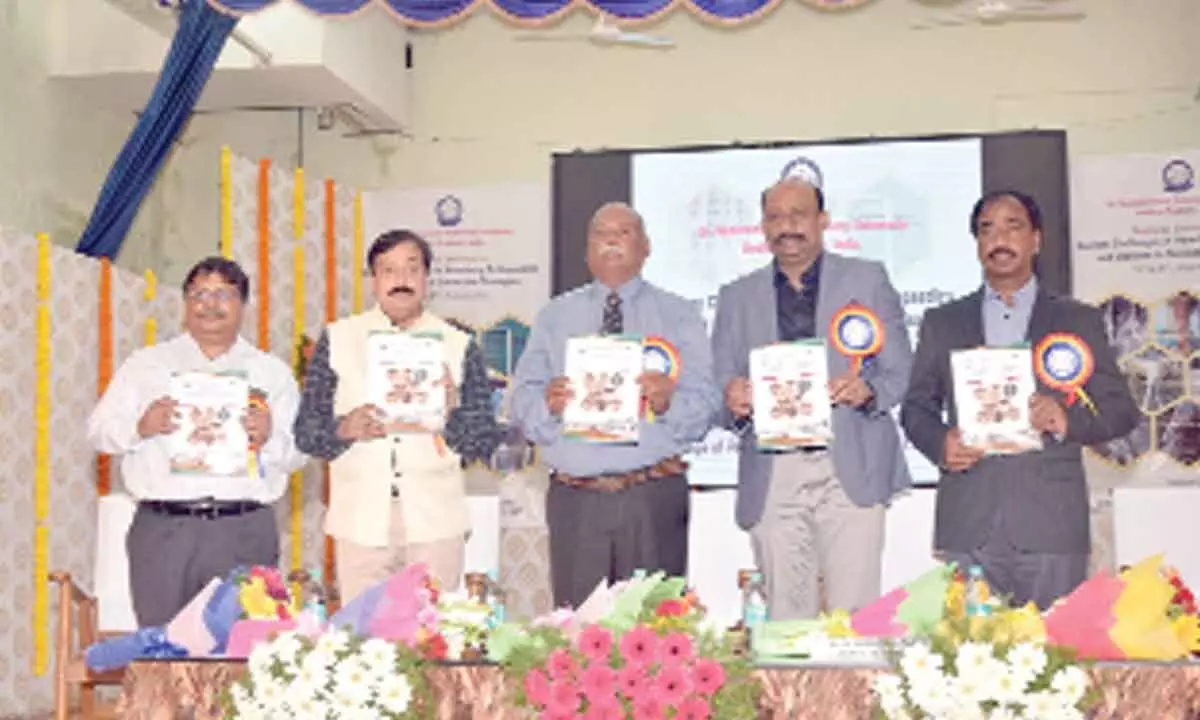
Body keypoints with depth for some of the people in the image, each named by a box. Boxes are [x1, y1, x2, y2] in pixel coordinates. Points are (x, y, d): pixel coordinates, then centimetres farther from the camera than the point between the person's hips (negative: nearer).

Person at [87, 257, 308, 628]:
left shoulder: (272, 371, 15)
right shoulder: (145, 364, 16)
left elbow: (299, 452, 9)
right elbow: (99, 430, 11)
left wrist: (269, 437, -12)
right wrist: (139, 427, -9)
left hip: (244, 532, 0)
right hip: (162, 528, 0)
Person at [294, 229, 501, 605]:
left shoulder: (459, 346, 8)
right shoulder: (336, 340, 8)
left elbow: (486, 444, 5)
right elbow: (304, 432, 6)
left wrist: (452, 414, -14)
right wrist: (345, 429, -14)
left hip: (436, 523, 0)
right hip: (360, 522, 0)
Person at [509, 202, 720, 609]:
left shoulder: (679, 316, 11)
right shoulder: (554, 316, 16)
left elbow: (705, 404, 0)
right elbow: (522, 400, 5)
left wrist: (669, 402, -21)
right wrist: (547, 403, -17)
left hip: (654, 499, -1)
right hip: (574, 499, 1)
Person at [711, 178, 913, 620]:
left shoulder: (868, 280, 12)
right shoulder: (737, 298, 17)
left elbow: (901, 370, 7)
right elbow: (721, 382, 12)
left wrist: (868, 389, -15)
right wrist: (733, 400, -12)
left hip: (852, 471, -1)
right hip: (772, 477, 2)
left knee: (854, 613, -7)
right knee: (785, 620, 1)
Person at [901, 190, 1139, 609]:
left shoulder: (1079, 321, 13)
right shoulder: (941, 322, 16)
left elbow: (1121, 410, 9)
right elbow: (916, 406, 15)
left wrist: (1067, 418, -12)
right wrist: (940, 444, -6)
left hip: (1052, 527, -1)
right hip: (967, 528, 1)